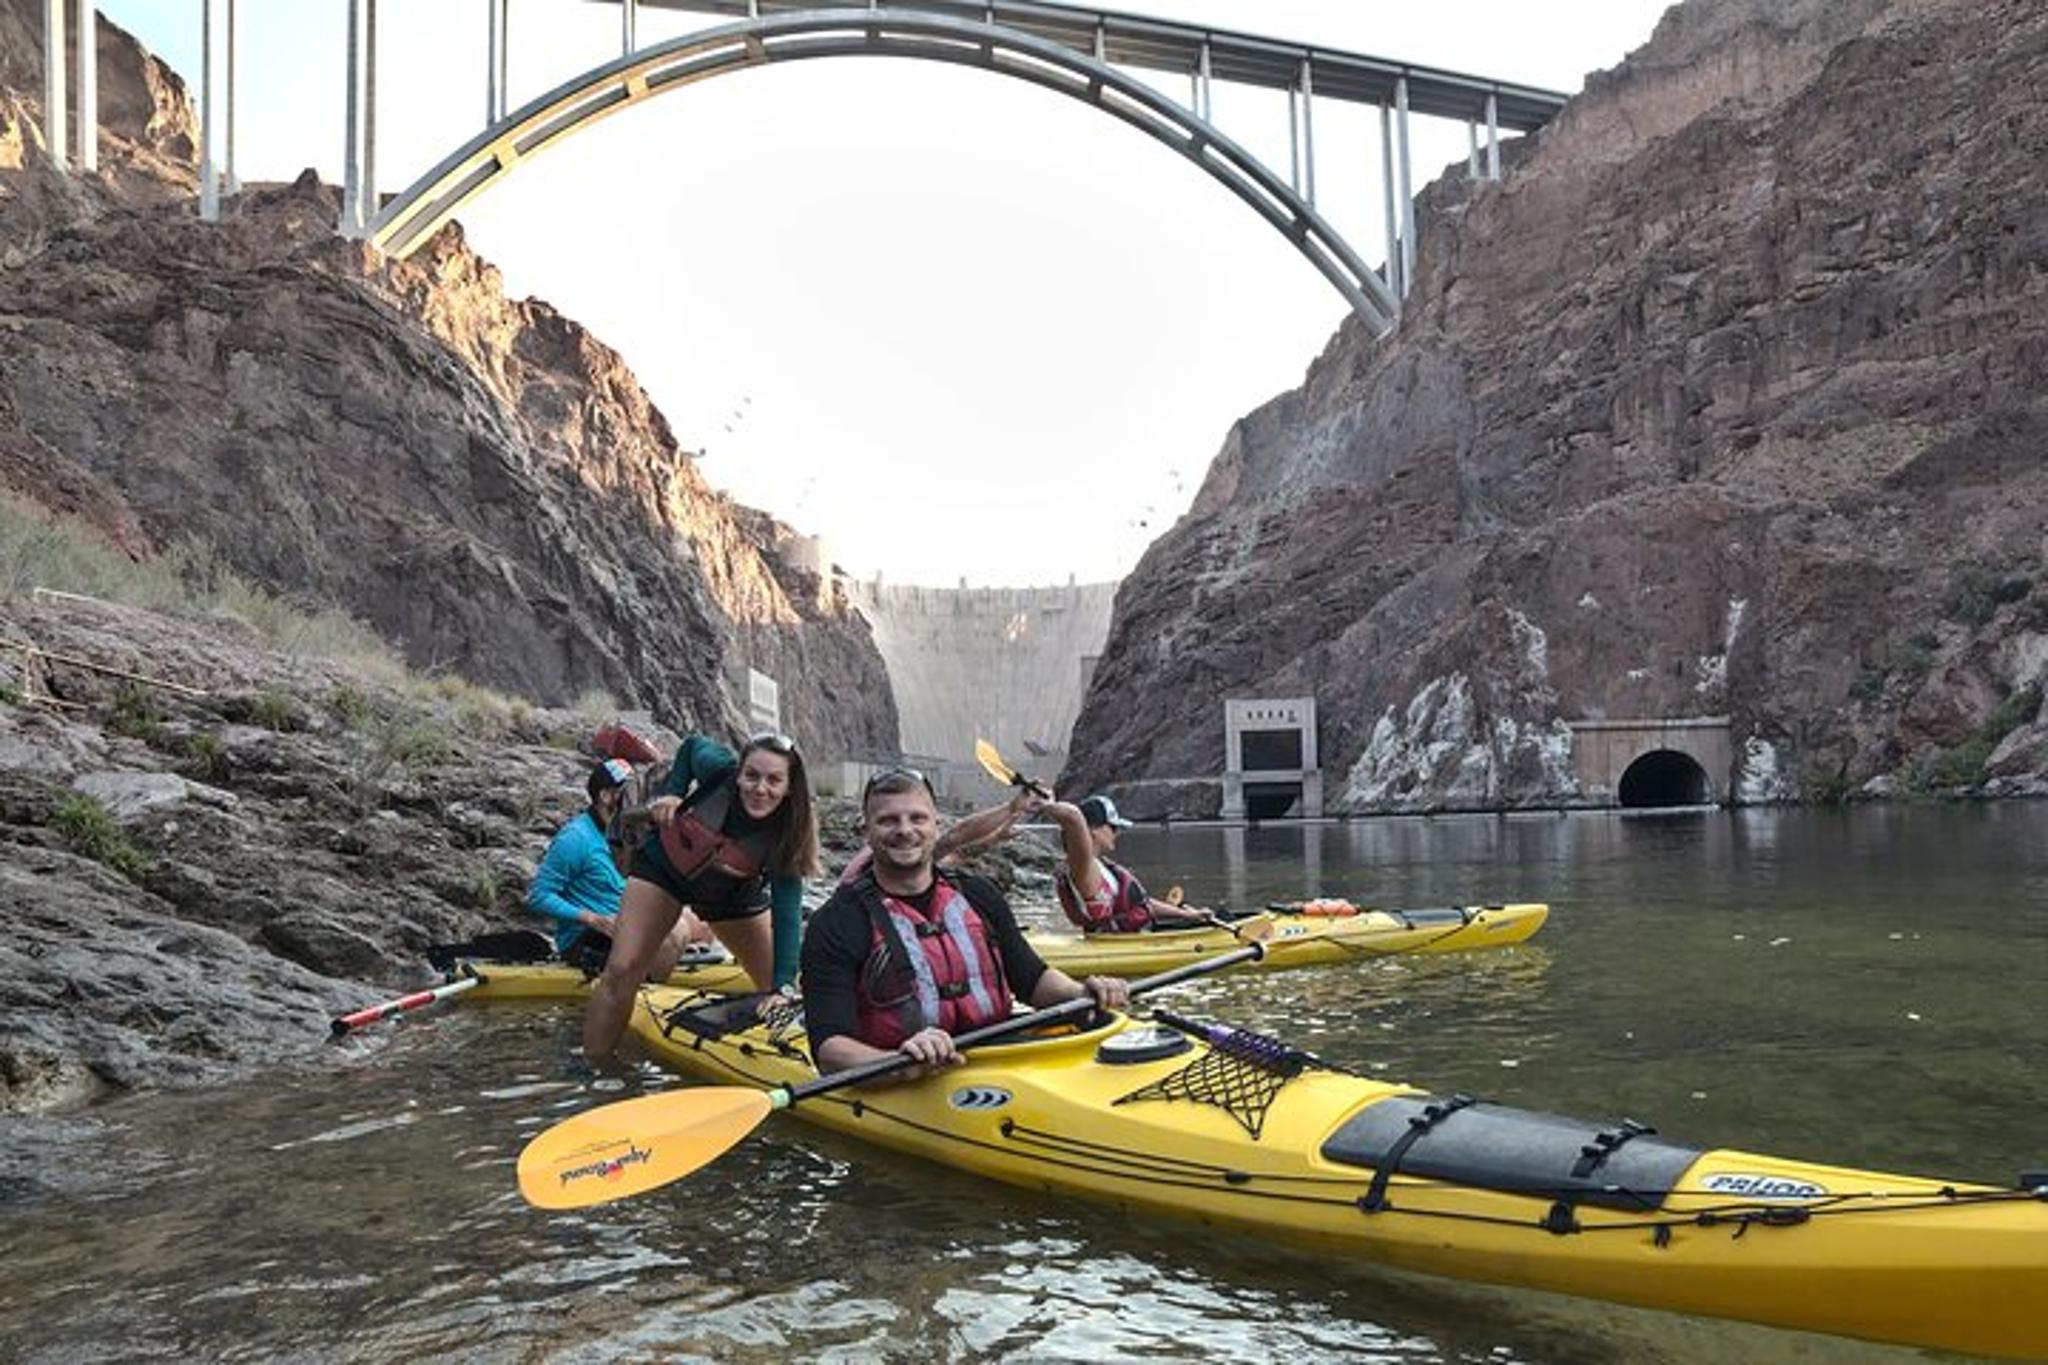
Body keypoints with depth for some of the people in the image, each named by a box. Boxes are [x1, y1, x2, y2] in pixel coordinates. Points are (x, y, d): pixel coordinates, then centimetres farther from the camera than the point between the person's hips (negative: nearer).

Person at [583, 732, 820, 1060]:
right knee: (621, 972, -11)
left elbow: (786, 915, -34)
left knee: (782, 989, 0)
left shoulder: (787, 835, -31)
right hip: (663, 869, -1)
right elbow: (691, 745, -6)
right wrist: (671, 793, -15)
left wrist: (784, 987, -43)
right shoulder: (719, 768, -32)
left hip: (733, 895, 1)